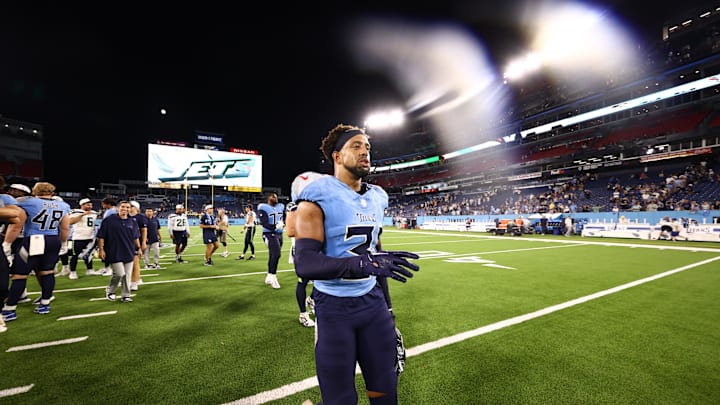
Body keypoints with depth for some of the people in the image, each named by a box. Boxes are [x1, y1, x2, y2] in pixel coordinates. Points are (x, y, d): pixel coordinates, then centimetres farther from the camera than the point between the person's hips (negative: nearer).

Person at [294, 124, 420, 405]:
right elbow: (305, 263, -23)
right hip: (334, 307, -5)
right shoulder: (317, 197, -15)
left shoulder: (377, 197, 7)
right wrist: (365, 263, -36)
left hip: (372, 300, 6)